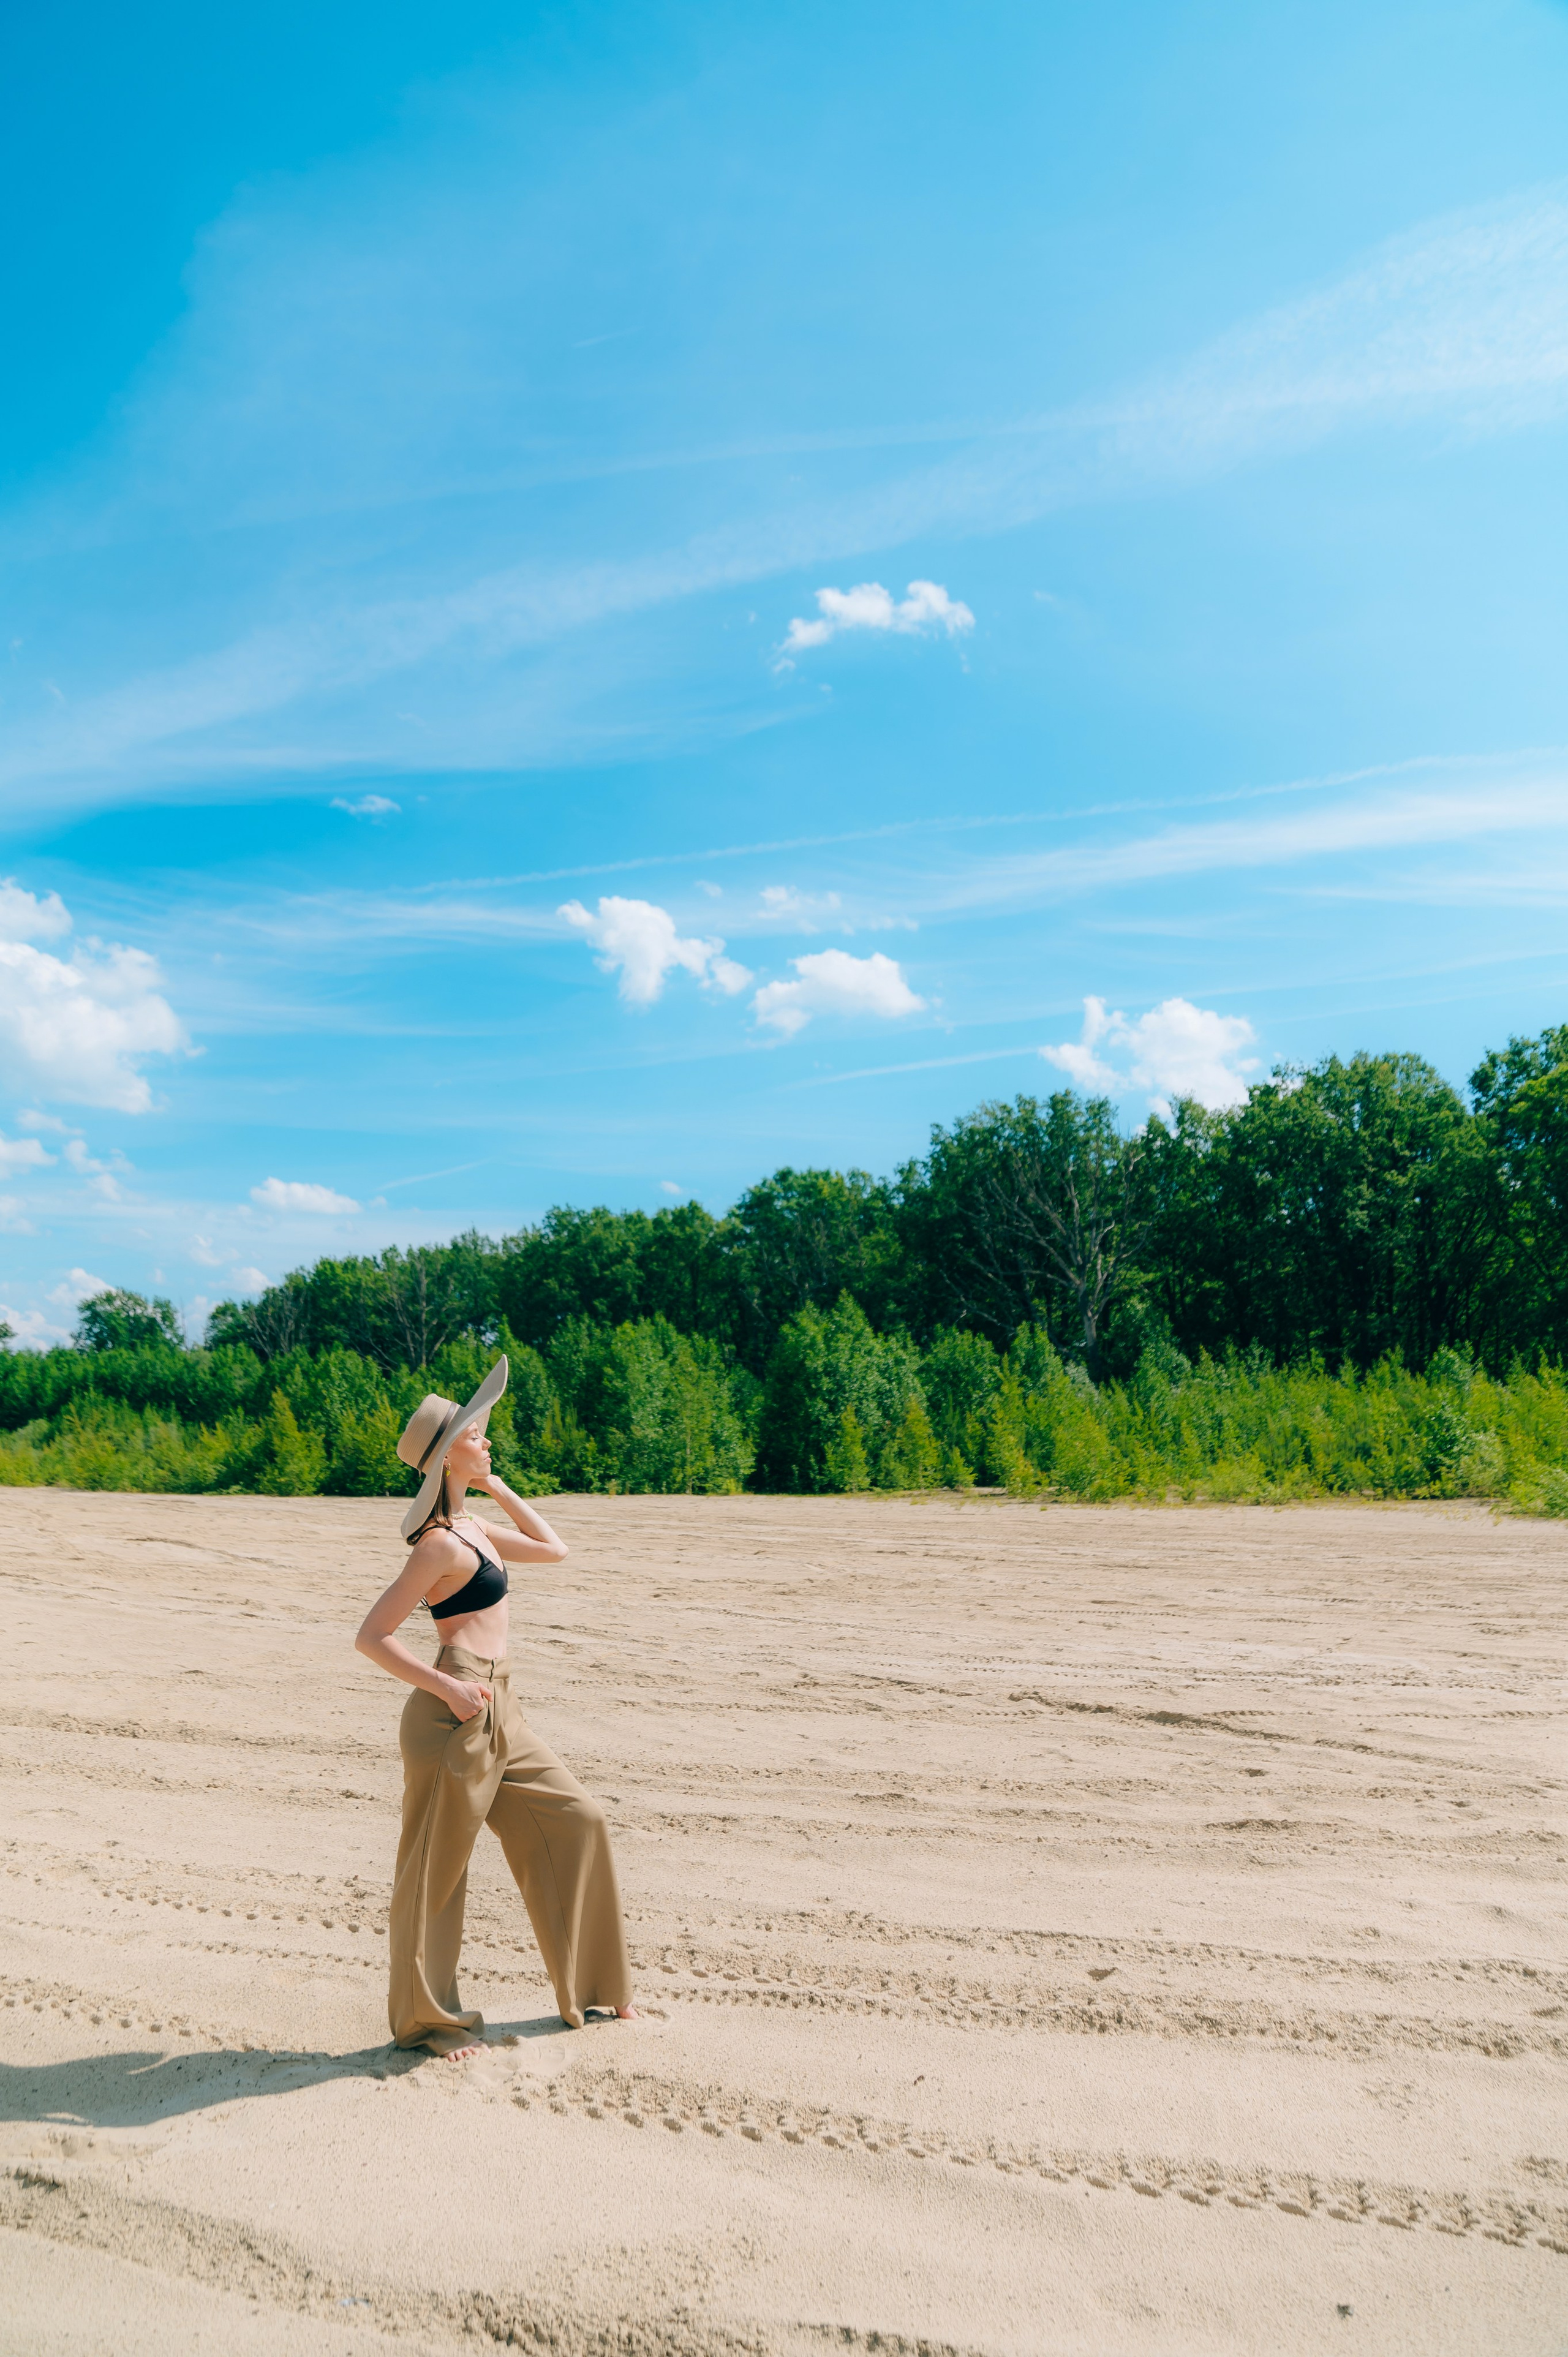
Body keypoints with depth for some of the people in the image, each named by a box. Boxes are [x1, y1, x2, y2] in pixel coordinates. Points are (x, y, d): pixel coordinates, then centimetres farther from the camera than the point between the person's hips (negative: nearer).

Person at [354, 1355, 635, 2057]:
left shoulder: (472, 1528, 14)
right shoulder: (441, 1544, -14)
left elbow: (554, 1548, 26)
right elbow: (371, 1637, -16)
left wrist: (498, 1488, 19)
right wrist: (444, 1686, -19)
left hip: (498, 1715, 10)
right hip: (457, 1716, -10)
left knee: (577, 1822, 14)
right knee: (436, 1866, 5)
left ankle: (587, 1989, 27)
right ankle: (425, 2019, 24)